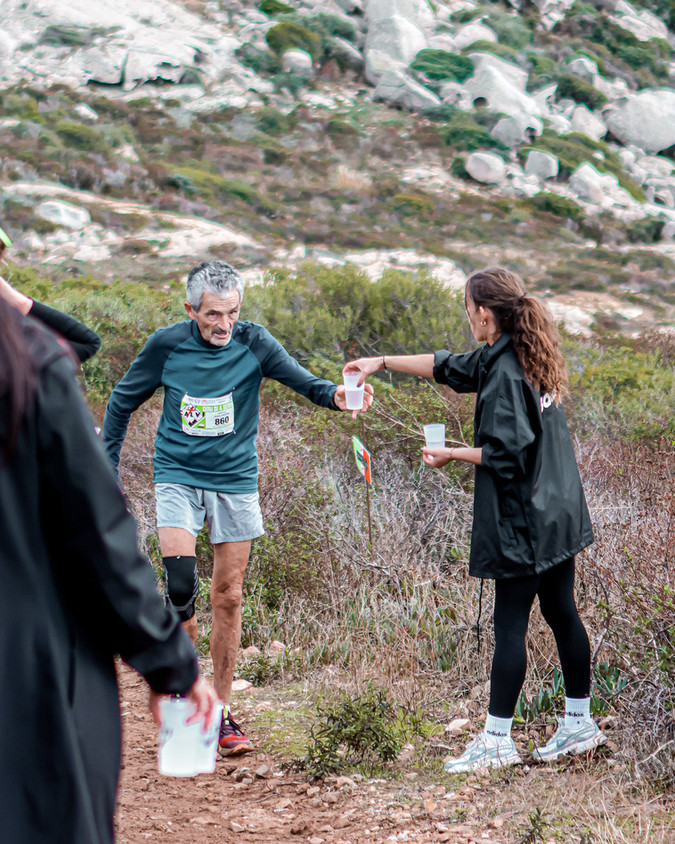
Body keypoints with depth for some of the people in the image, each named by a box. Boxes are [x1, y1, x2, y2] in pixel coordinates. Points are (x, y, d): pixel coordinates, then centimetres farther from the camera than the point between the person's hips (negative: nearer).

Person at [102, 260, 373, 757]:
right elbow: (123, 402, 7)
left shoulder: (254, 343, -8)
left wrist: (336, 396, -42)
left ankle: (221, 712, 16)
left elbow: (304, 382, -19)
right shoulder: (167, 345, -6)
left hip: (235, 479, 1)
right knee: (180, 578, -20)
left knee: (228, 597, 4)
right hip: (178, 476, -1)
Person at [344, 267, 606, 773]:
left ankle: (497, 741, 3)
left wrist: (452, 455, -7)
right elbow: (450, 368, 22)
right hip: (558, 513, 9)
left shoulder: (504, 372, -19)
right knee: (562, 615, 14)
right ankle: (580, 724, 22)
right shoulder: (523, 356, 11)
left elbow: (503, 453, -23)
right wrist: (382, 363, 25)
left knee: (510, 626, -3)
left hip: (523, 521, -9)